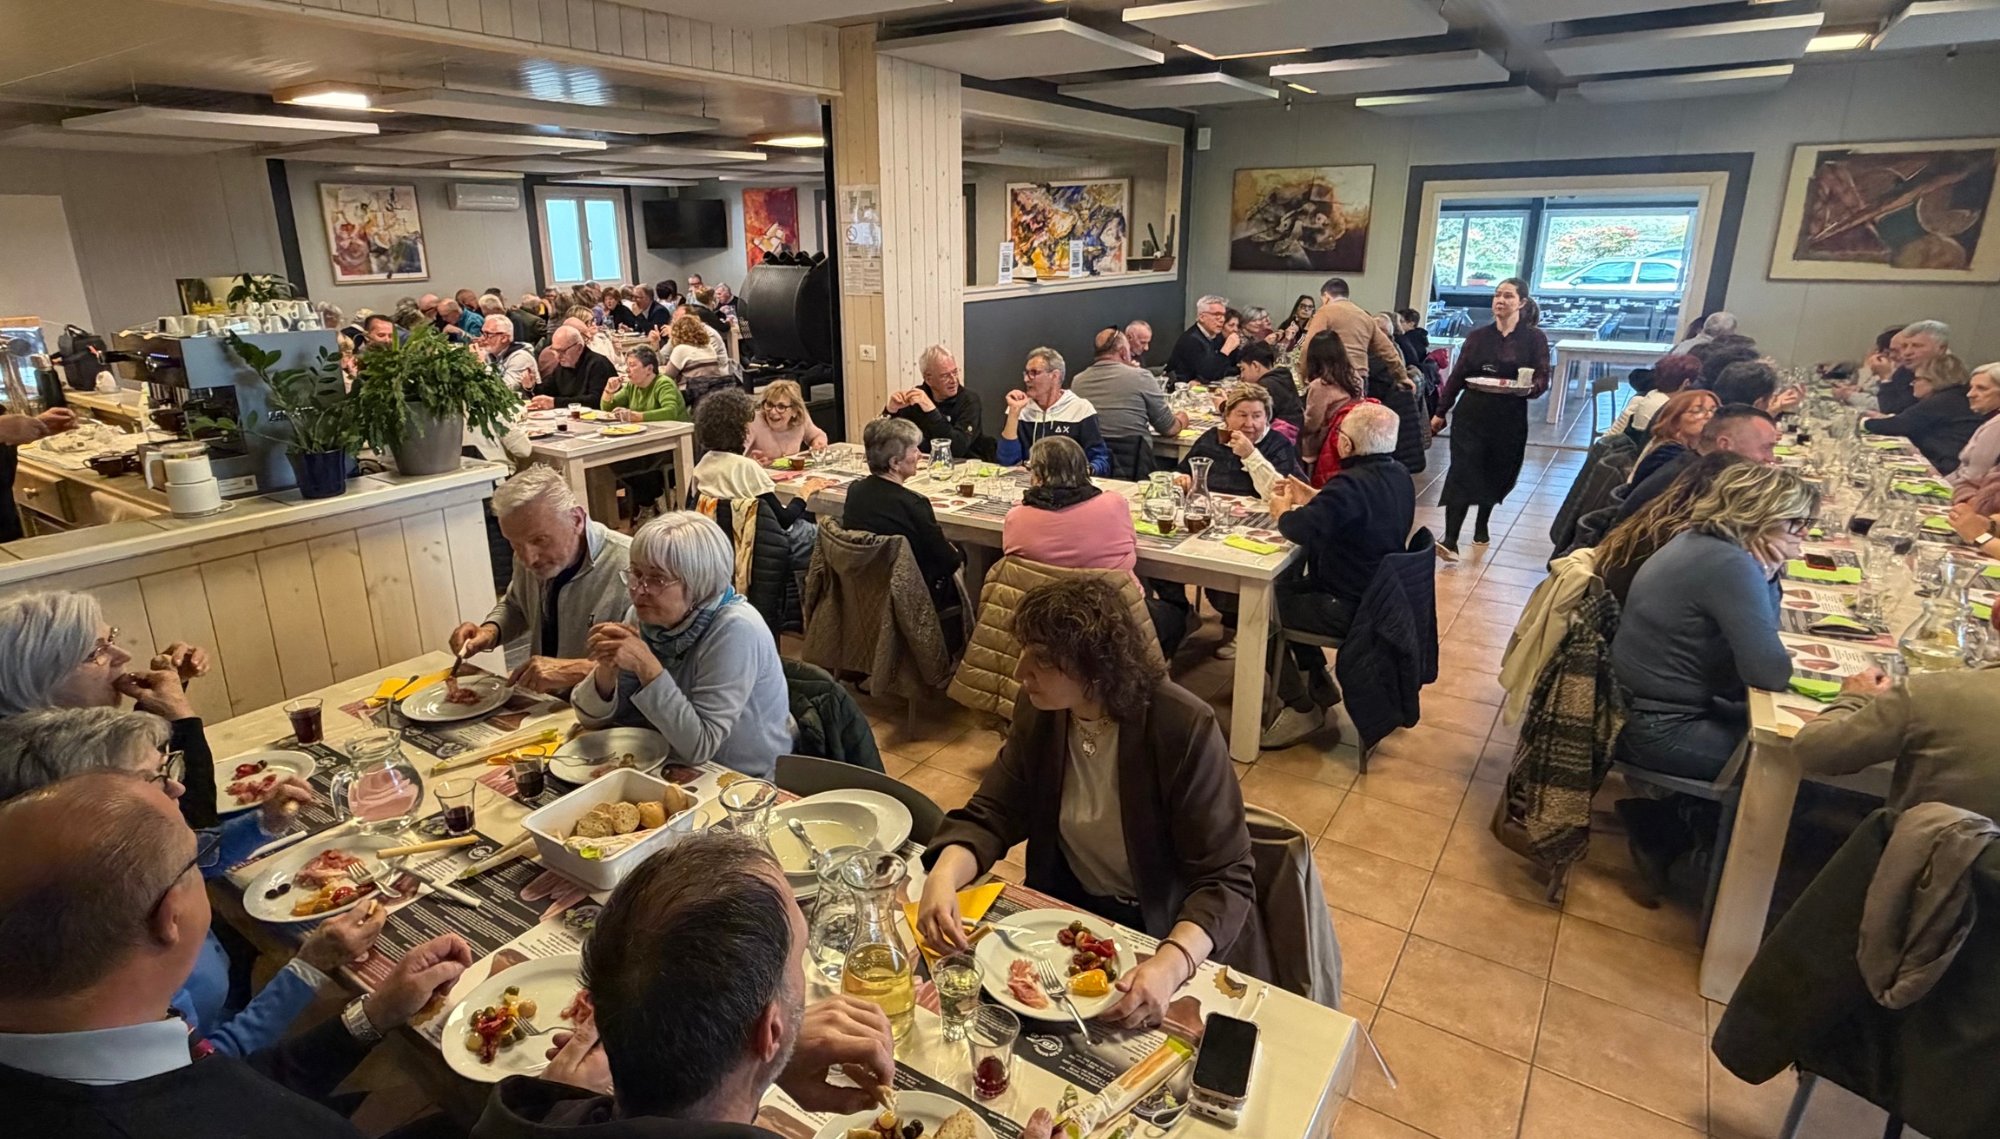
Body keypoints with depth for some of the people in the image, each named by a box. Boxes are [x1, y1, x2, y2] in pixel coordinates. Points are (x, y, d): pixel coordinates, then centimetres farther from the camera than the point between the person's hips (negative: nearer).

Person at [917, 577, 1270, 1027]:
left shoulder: (1184, 728, -24)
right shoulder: (1039, 711, -8)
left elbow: (1225, 879, -24)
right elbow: (990, 815, -5)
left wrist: (1170, 965, -41)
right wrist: (944, 876, -27)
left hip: (1176, 936, -5)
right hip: (1070, 910, 5)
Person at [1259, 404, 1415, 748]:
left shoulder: (1352, 483, -28)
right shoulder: (1398, 475, 3)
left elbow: (1303, 529, -36)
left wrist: (1282, 512, -14)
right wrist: (1313, 498, 10)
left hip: (1350, 609, -10)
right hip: (1379, 594, 10)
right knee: (1286, 587, 25)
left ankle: (1300, 707, 10)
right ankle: (1318, 684, 31)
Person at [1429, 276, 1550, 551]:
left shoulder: (1534, 338, 1)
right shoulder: (1477, 335, 7)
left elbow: (1543, 379, -4)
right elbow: (1457, 376, 8)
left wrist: (1529, 389, -27)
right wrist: (1440, 412, 5)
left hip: (1509, 419, 0)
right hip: (1471, 414, 0)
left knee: (1496, 475, 11)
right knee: (1461, 475, -9)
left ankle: (1482, 525, 35)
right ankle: (1450, 539, -12)